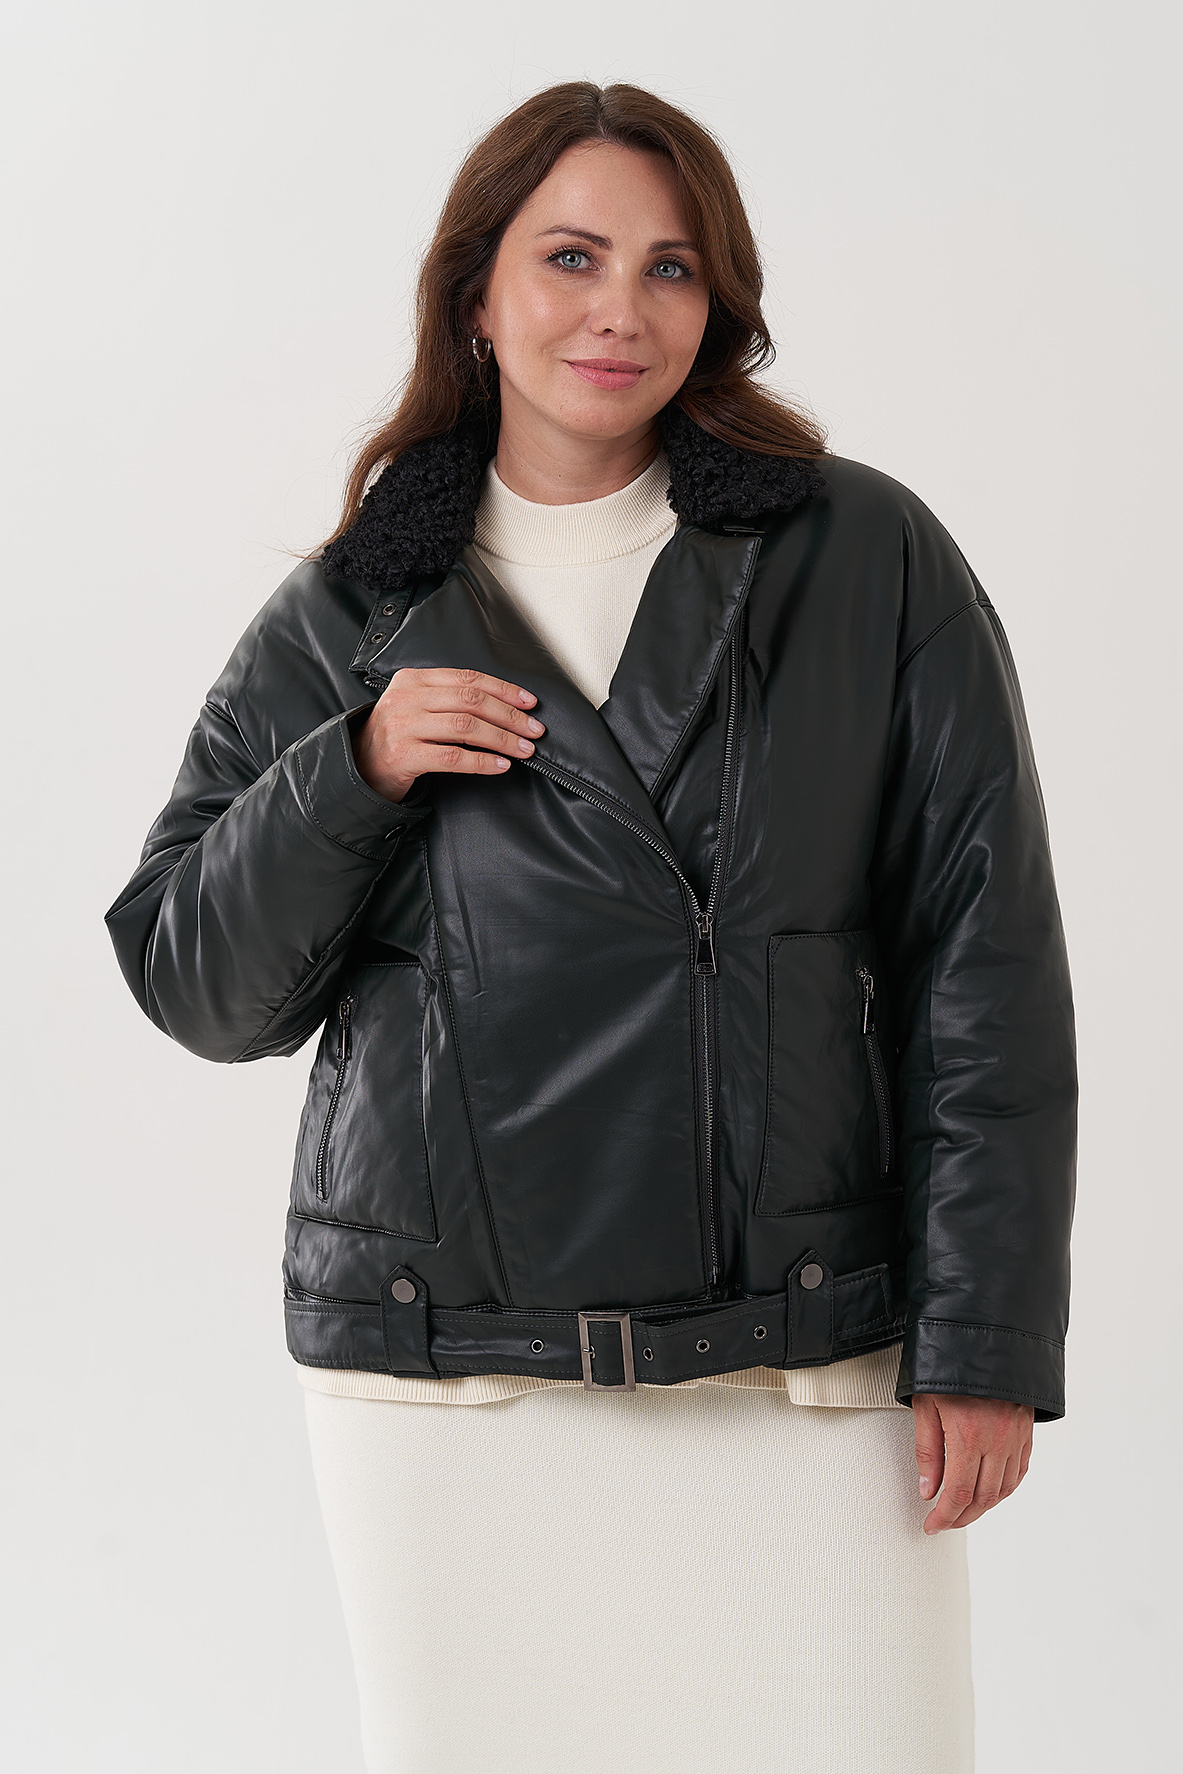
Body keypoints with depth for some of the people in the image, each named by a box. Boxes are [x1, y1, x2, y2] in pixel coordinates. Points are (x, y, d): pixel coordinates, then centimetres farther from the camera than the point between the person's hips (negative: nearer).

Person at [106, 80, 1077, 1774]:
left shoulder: (870, 565, 2)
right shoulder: (346, 619, 8)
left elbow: (983, 966, 0)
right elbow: (200, 990, 8)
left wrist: (985, 1346, -4)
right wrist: (353, 773, -9)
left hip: (803, 1377, -1)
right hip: (441, 1385, 2)